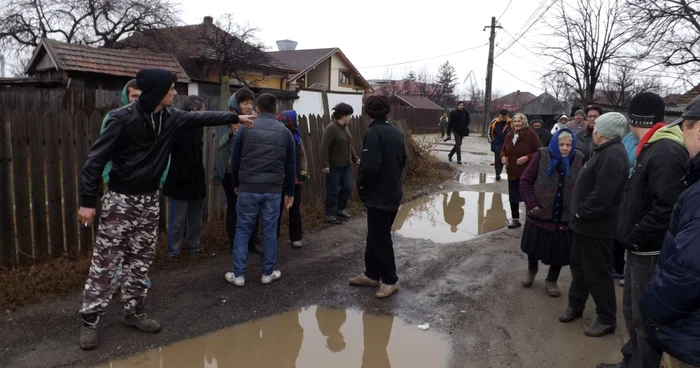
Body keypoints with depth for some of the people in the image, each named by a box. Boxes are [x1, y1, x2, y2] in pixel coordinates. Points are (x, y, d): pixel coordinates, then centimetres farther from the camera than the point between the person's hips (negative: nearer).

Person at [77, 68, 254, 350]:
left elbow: (201, 117, 17)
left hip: (149, 200, 6)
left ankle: (133, 312, 26)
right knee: (104, 262, 1)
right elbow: (96, 158, -16)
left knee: (141, 260, 13)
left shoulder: (170, 117, 1)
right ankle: (89, 321, 12)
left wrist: (235, 118, 22)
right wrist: (88, 201, -18)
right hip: (120, 199, -6)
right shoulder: (123, 118, -18)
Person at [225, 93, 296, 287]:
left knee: (242, 231, 8)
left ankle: (238, 274, 11)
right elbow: (290, 166, 6)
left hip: (248, 188, 0)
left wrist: (236, 184, 18)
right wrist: (290, 192, 14)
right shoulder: (285, 132, 3)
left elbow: (235, 160, 4)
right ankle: (268, 273, 17)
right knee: (270, 231, 10)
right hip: (273, 190, 1)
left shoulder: (246, 128, 0)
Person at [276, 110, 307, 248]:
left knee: (295, 209, 10)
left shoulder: (296, 136, 6)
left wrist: (303, 171, -3)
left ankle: (295, 237, 22)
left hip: (294, 178, 5)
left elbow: (302, 155, 9)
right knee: (277, 208, 4)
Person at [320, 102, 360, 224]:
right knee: (333, 191, 1)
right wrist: (325, 165, -24)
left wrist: (355, 158, 21)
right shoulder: (331, 128, -18)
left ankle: (340, 209, 30)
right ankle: (330, 215, 13)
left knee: (347, 187, 12)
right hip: (334, 166, -8)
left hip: (346, 165, 9)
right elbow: (324, 148, -21)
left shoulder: (345, 127, 9)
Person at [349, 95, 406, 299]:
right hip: (393, 193, 9)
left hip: (378, 195, -9)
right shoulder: (396, 132, 7)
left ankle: (390, 281, 12)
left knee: (380, 239, 2)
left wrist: (361, 183, -9)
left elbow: (370, 166, -27)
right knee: (376, 235, 18)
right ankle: (372, 275, 28)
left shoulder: (374, 133, -19)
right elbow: (403, 161, 15)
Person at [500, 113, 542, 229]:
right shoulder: (509, 135, 6)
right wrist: (503, 156, -3)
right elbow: (504, 149, 18)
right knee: (513, 197, 14)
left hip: (527, 173, -6)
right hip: (512, 172, 6)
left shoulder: (531, 134, -11)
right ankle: (515, 219, 29)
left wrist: (527, 157, -23)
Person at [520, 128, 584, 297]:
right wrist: (532, 204, -12)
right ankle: (532, 269, 46)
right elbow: (525, 181, -6)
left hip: (566, 217, 1)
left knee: (559, 252, 10)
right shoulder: (542, 155, -9)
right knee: (534, 247, 17)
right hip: (540, 214, 0)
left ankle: (551, 280, 33)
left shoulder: (579, 159, -4)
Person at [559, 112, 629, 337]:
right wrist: (580, 213, 11)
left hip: (597, 226, -10)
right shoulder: (606, 152, 11)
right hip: (587, 222, 11)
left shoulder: (612, 155, -23)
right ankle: (575, 306, 35)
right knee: (579, 266, 20)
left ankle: (606, 319, 16)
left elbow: (603, 195, -30)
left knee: (597, 274, 2)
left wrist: (582, 213, -18)